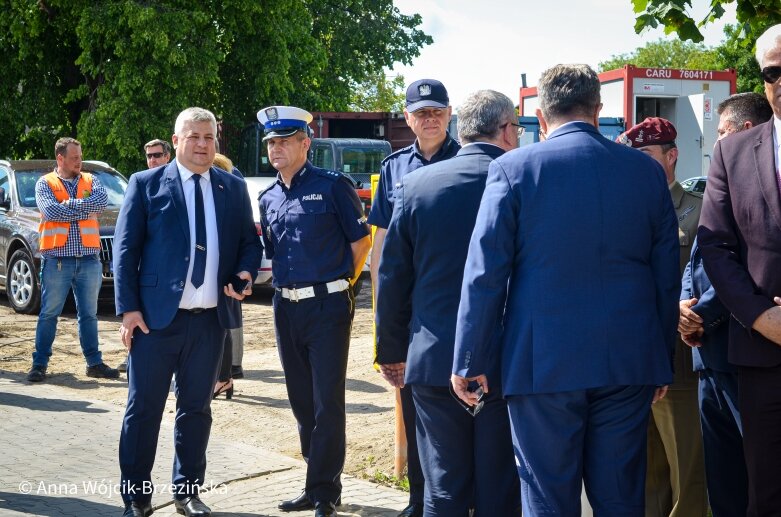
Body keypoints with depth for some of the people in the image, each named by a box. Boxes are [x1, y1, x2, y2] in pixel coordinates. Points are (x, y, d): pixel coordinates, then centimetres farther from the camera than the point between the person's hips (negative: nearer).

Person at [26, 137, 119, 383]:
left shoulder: (90, 181, 12)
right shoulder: (45, 183, 4)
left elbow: (102, 201, -8)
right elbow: (50, 211, -14)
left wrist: (71, 204, -12)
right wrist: (85, 208, -9)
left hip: (89, 258, 3)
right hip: (57, 258, -3)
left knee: (89, 314, 9)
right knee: (49, 313, 3)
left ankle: (94, 363, 16)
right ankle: (39, 364, 10)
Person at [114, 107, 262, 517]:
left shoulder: (234, 188, 10)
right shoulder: (146, 184, 0)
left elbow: (250, 242, 16)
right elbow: (125, 249, -1)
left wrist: (245, 272, -6)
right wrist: (129, 309, -8)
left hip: (211, 319, 3)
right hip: (156, 317, -3)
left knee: (197, 407, 12)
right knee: (143, 408, 2)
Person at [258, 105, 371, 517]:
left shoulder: (332, 186, -6)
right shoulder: (268, 198, 12)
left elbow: (360, 239, -3)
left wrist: (341, 281, 0)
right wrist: (282, 282, 12)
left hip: (327, 306, -6)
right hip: (286, 309, 6)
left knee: (328, 403, -3)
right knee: (301, 401, 12)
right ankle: (316, 484, 23)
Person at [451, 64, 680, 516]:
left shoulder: (513, 168, -5)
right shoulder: (647, 170, 4)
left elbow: (485, 275, -7)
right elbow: (667, 276, 7)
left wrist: (469, 361, 0)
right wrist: (663, 363, 16)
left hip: (543, 363, -3)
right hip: (629, 361, 3)